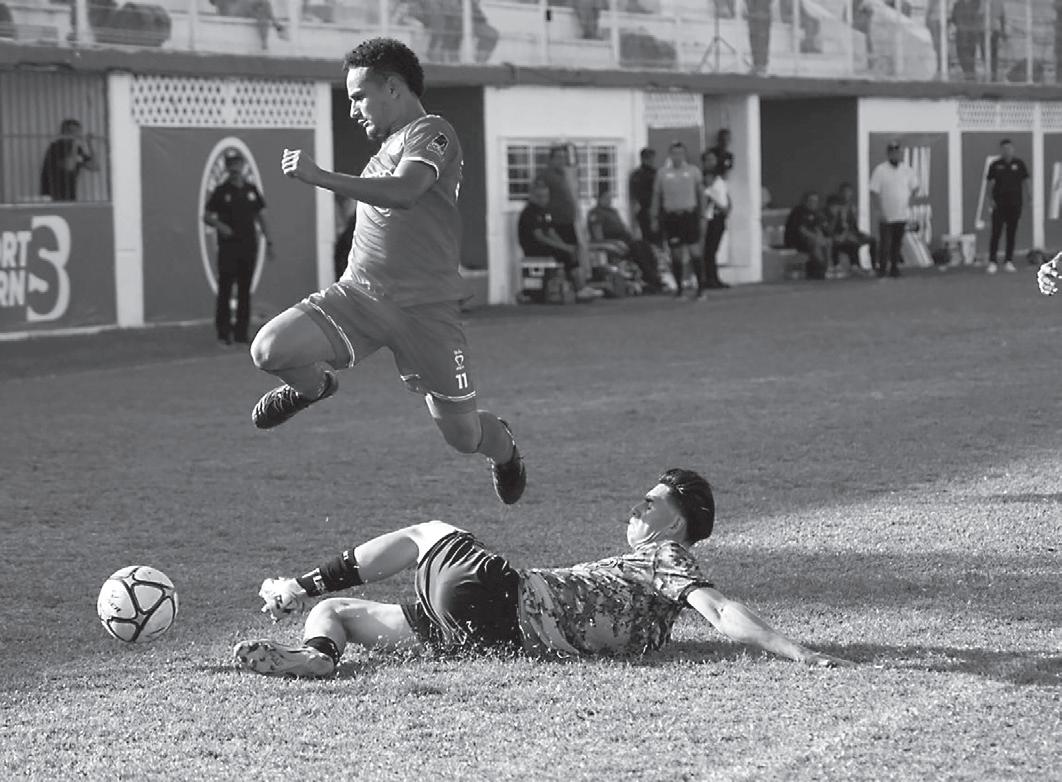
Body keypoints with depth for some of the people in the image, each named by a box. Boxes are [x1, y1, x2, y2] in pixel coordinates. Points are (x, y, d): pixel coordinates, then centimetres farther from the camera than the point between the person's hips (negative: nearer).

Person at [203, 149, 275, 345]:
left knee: (245, 291, 5)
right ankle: (223, 332, -3)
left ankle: (241, 332, 9)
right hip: (228, 248, -3)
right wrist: (219, 225, -18)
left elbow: (261, 217, 15)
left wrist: (268, 241, 9)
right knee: (225, 290, -6)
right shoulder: (221, 191, 1)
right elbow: (206, 216, 2)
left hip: (249, 247, 3)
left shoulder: (251, 190, 11)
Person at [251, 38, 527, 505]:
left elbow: (404, 192, -28)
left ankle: (501, 445, 40)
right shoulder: (388, 146, 18)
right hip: (359, 293, 6)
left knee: (462, 437, 1)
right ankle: (313, 386, 18)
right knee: (269, 350, -18)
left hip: (426, 307, -6)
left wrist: (320, 177, -31)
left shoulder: (431, 133, -9)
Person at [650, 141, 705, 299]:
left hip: (690, 214, -1)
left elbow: (700, 192, 11)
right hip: (671, 217, 1)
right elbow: (657, 196, 12)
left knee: (695, 252, -7)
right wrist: (655, 219, 8)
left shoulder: (693, 171, 6)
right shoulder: (662, 173, 7)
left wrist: (702, 213, 5)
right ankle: (678, 288, 12)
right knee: (676, 255, 2)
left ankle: (700, 287, -2)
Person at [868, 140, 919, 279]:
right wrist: (880, 210, -13)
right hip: (886, 215, -4)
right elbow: (874, 192, -8)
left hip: (902, 215, 4)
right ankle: (882, 269, 5)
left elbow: (914, 187, 20)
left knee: (897, 243, 7)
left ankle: (894, 267, 16)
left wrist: (909, 201, 9)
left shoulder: (907, 170, 6)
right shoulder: (880, 170, -6)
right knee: (885, 243, -3)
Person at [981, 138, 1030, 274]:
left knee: (1012, 233, 5)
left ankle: (1008, 262, 12)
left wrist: (1027, 194, -3)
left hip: (1015, 203, 1)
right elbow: (991, 183, 5)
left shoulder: (1019, 164, 5)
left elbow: (1025, 181, 9)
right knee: (996, 232, -5)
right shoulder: (995, 165, 3)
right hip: (999, 204, -1)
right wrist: (992, 199, -5)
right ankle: (992, 262, -3)